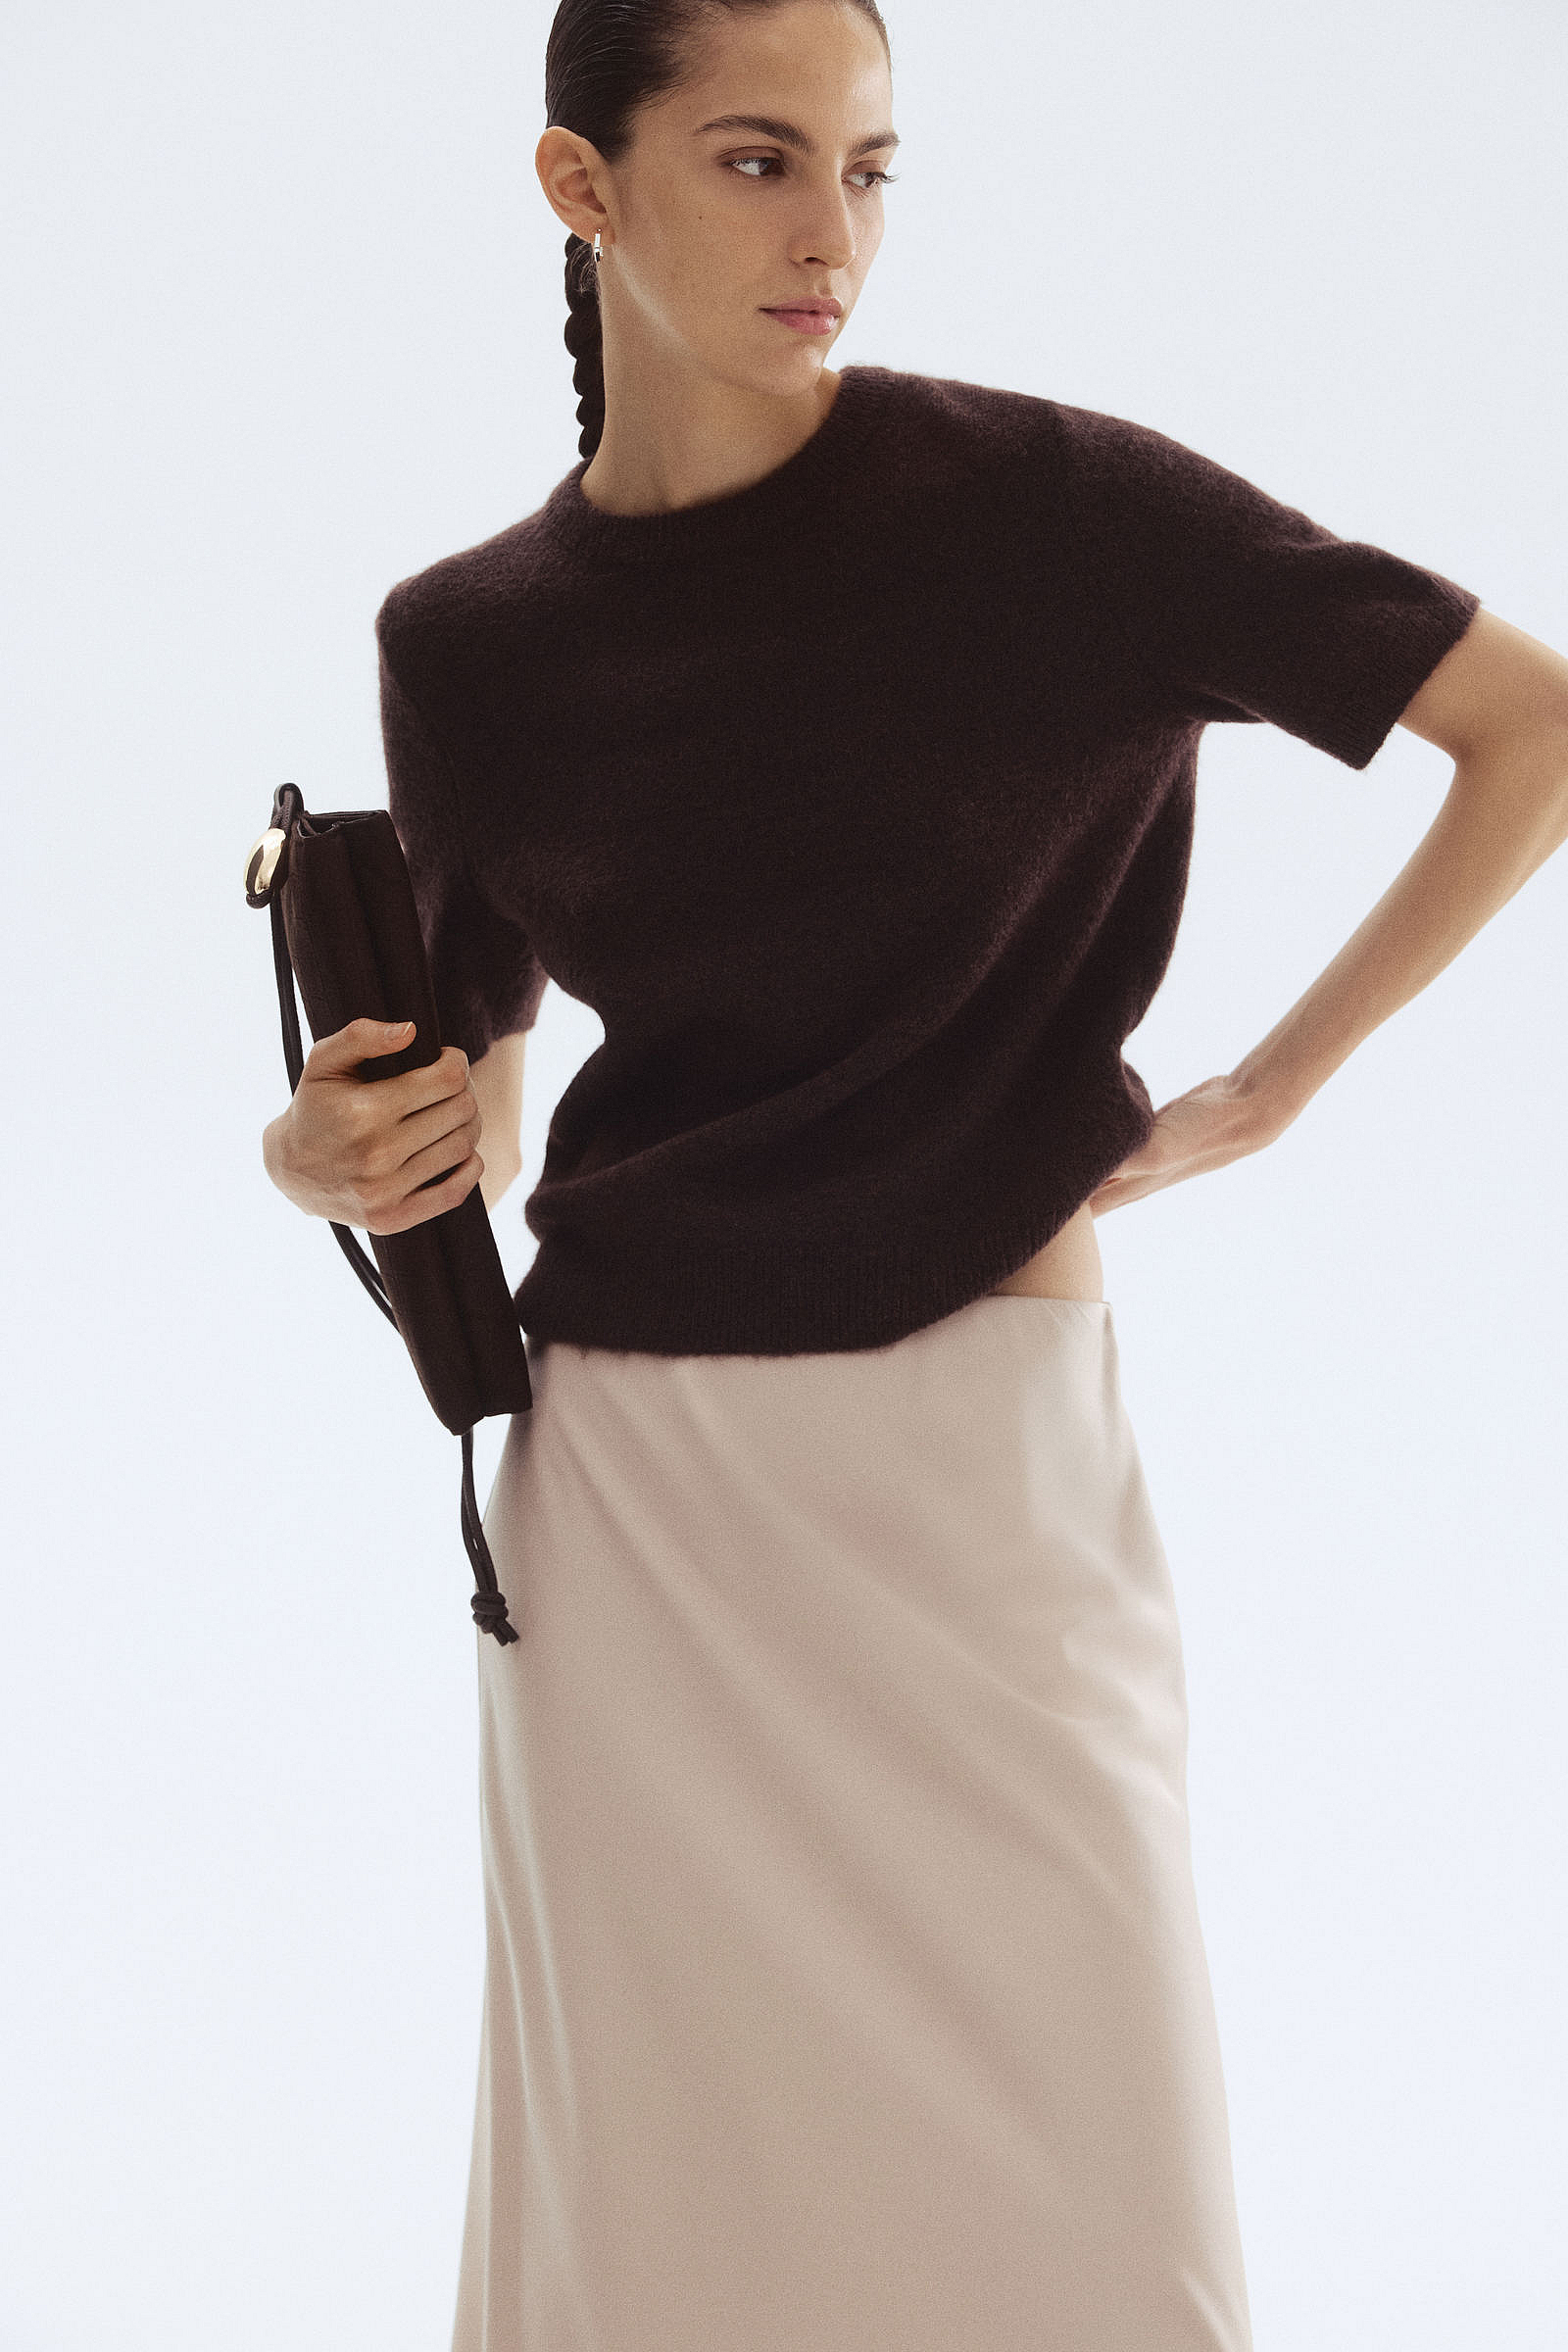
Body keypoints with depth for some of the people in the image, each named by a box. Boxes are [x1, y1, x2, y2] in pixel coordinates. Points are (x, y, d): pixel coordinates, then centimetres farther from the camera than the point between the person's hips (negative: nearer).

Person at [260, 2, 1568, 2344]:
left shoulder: (1054, 506, -7)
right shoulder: (467, 644, 5)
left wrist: (1277, 1083, -4)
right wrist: (329, 1159, -8)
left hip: (989, 1442, -2)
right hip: (629, 1472, 3)